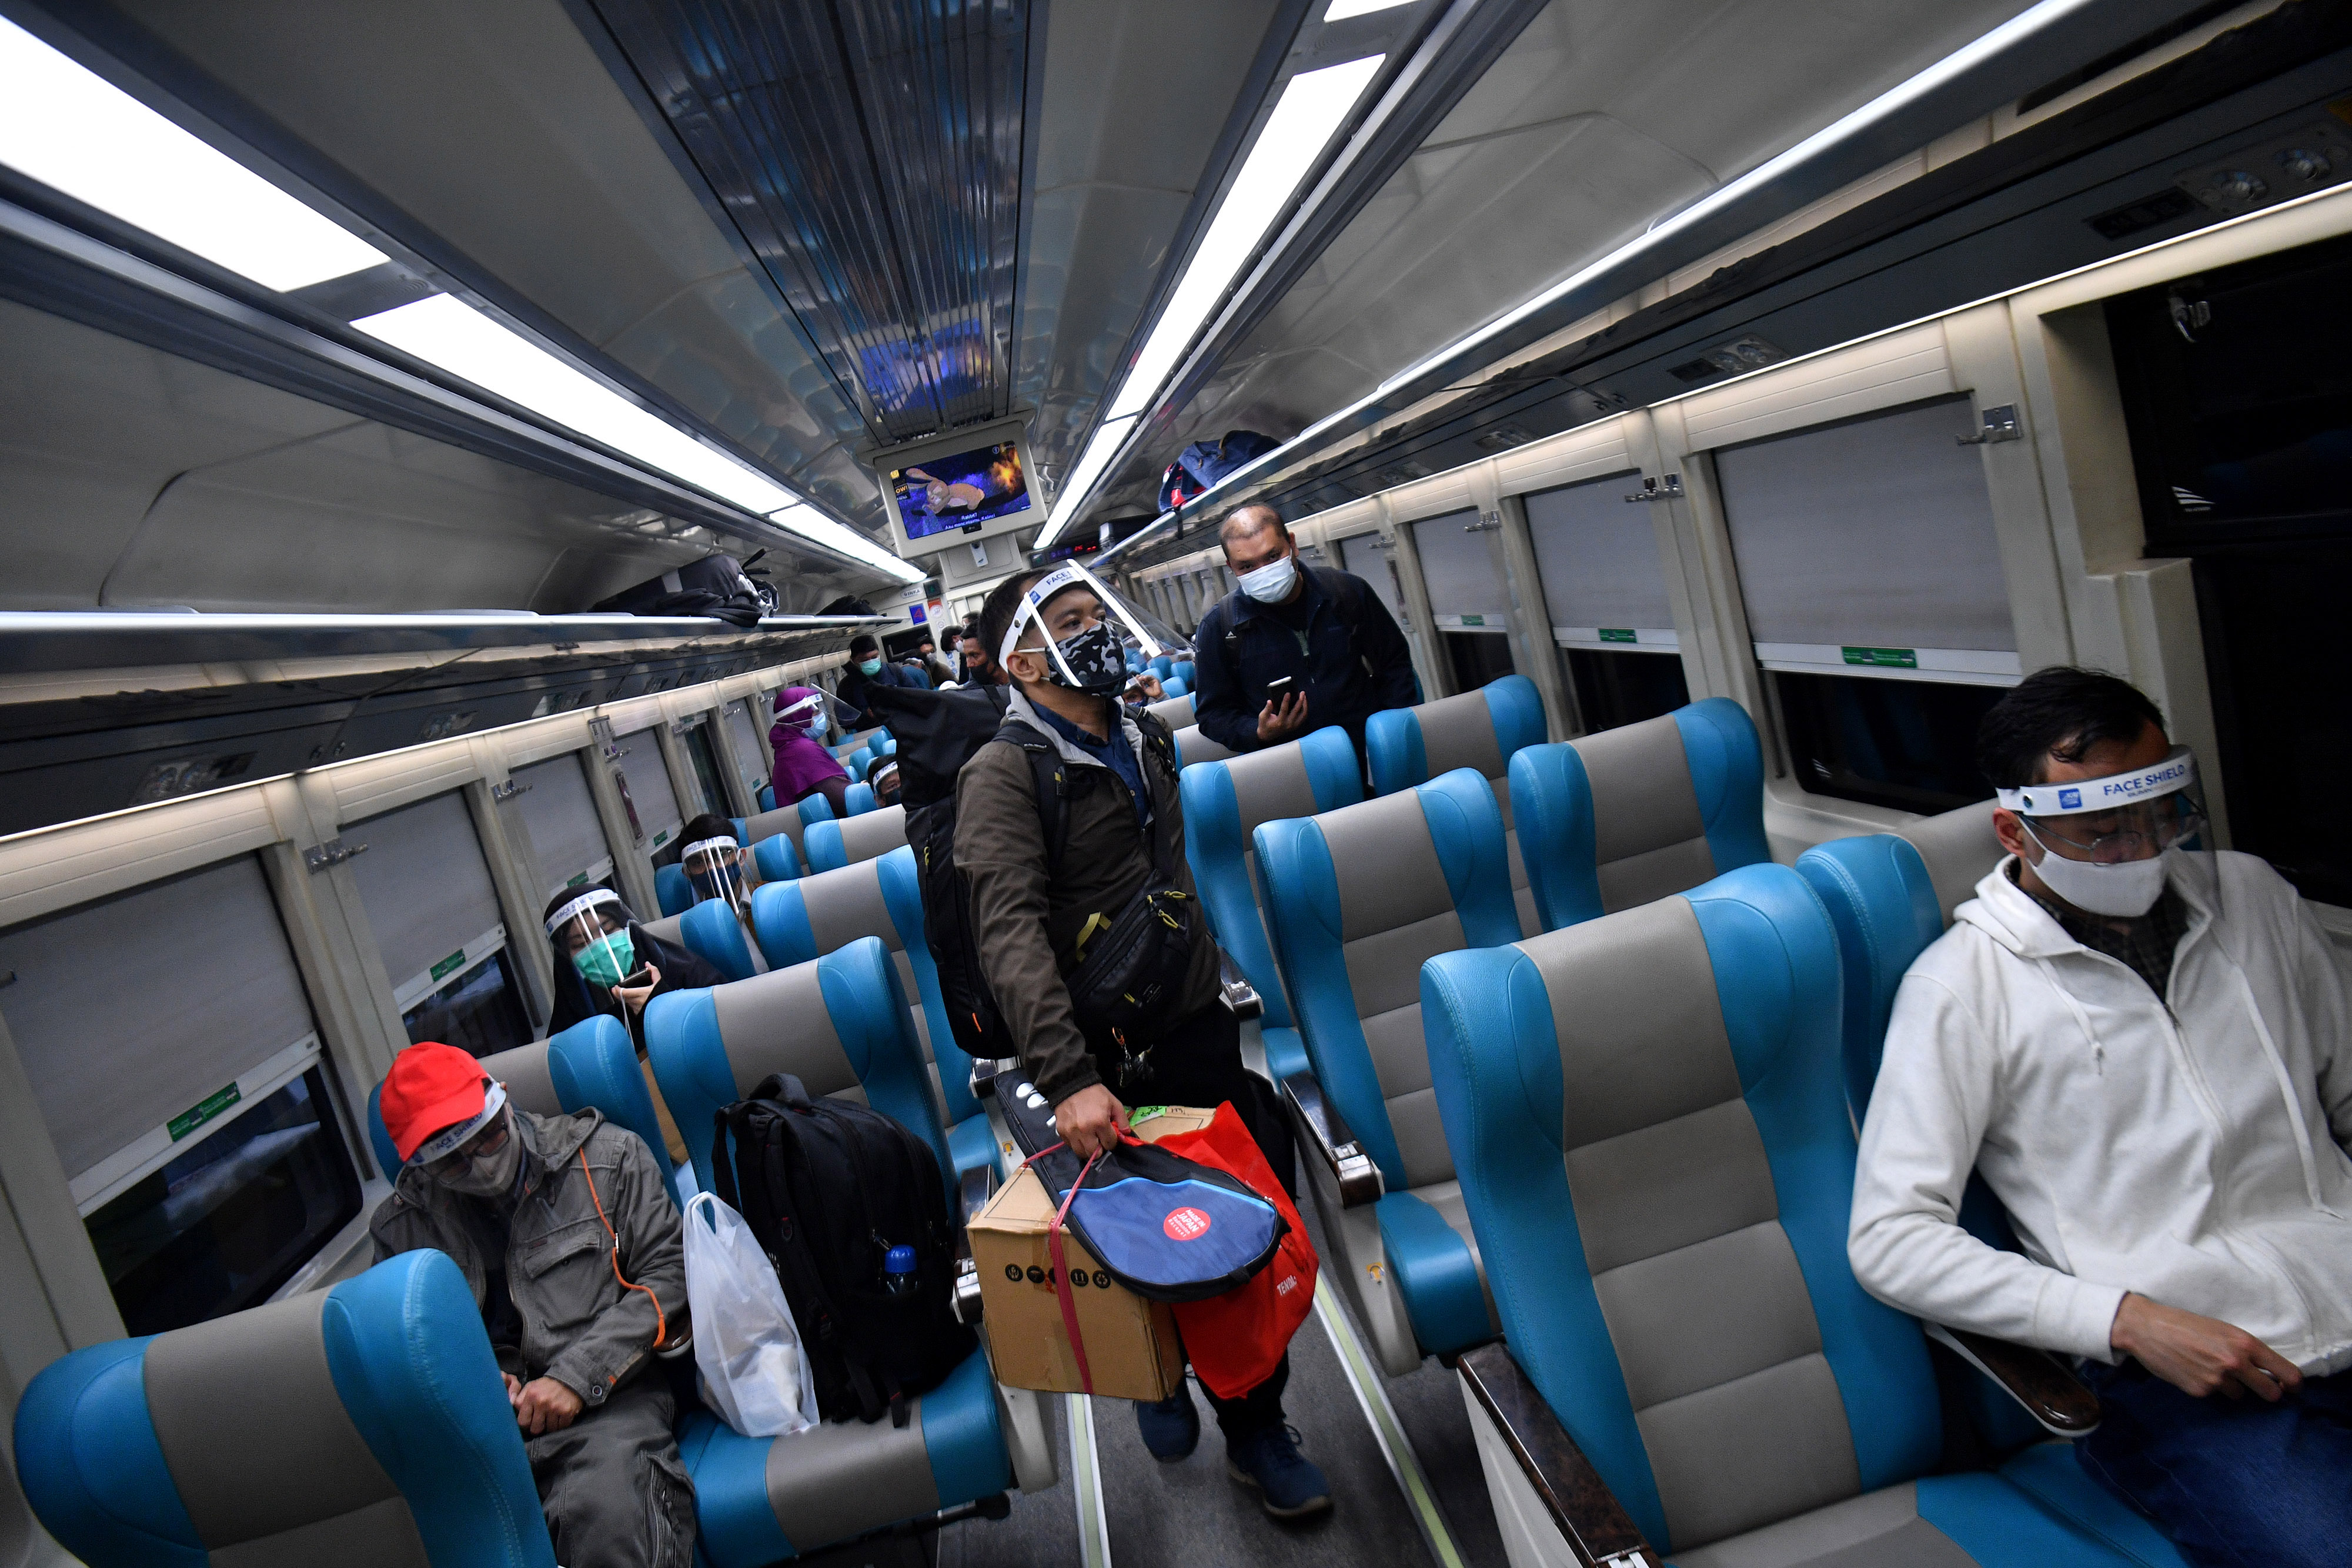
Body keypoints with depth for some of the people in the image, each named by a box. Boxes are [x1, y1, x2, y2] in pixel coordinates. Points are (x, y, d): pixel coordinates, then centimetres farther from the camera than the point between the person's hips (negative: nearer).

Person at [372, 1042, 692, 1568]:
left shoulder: (608, 1156, 6)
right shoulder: (402, 1224, 15)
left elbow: (668, 1273, 2)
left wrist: (576, 1377, -8)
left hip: (604, 1397, -3)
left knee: (606, 1512, -35)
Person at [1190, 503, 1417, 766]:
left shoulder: (1348, 591, 4)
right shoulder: (1218, 625, -1)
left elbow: (1394, 661, 16)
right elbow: (1212, 714, 6)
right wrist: (1259, 733, -14)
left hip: (1369, 751, 2)